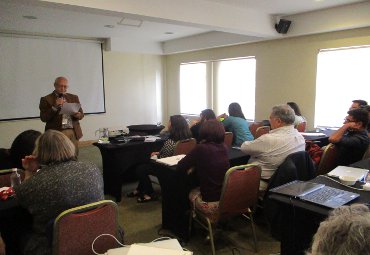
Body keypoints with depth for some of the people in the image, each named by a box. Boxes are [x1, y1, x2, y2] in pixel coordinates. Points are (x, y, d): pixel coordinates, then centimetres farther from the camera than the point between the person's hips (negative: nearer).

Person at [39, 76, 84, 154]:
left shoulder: (74, 97, 14)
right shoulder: (46, 99, 2)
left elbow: (81, 114, 14)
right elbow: (43, 118, -5)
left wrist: (78, 115, -9)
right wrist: (55, 107, -17)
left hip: (73, 132, 3)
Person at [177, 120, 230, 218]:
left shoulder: (201, 148, -16)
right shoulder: (224, 147, 1)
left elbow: (180, 167, -10)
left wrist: (194, 162, 6)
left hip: (210, 203, -5)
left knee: (192, 193, 27)